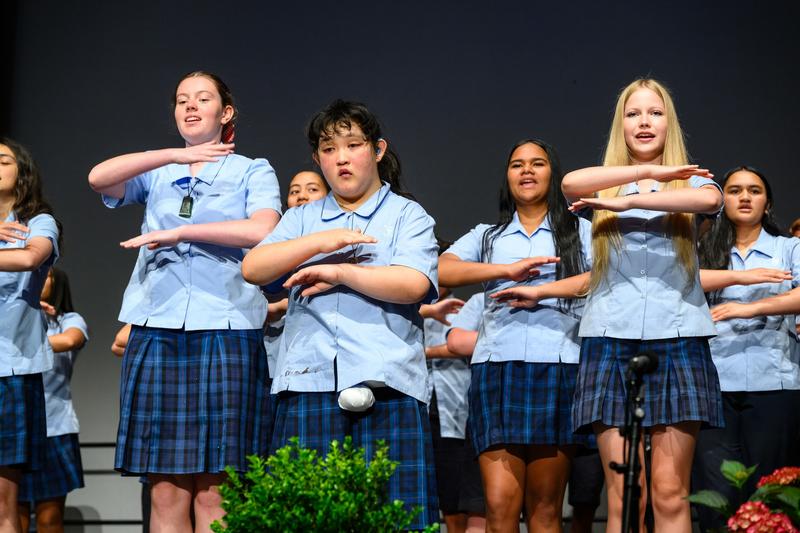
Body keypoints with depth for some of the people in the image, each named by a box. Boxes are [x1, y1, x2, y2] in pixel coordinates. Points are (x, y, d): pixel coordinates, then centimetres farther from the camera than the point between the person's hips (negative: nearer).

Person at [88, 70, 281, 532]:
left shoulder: (253, 171, 12)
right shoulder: (158, 175, 19)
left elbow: (263, 230, -8)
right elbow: (99, 178, -1)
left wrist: (179, 232, -9)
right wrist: (176, 155, -7)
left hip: (225, 333, -2)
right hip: (157, 333, 3)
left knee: (213, 493, -5)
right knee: (166, 491, -1)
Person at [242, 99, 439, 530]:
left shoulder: (408, 216, 12)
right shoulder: (302, 218, 21)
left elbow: (412, 284, -7)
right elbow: (253, 268, 5)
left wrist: (335, 272, -3)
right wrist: (323, 242, -6)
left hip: (384, 383, -2)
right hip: (309, 383, 3)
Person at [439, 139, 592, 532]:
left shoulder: (578, 231, 17)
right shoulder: (486, 235, 21)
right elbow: (441, 271, 1)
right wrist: (509, 270, -9)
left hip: (558, 366, -1)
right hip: (497, 367, 1)